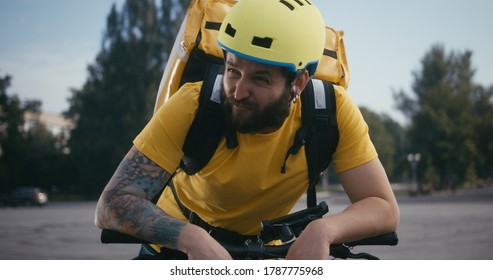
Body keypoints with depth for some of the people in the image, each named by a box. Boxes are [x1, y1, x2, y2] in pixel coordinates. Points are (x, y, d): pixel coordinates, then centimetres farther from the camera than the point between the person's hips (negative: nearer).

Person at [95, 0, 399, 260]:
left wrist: (324, 229, -43)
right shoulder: (194, 105, -31)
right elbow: (113, 203, -34)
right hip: (180, 249, -1)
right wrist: (192, 238, -50)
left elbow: (385, 208, -24)